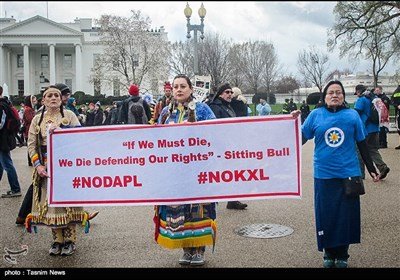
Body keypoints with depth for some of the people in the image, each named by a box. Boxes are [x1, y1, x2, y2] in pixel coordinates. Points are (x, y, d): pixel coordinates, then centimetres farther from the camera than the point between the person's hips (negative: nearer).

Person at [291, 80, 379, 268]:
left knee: (346, 216, 7)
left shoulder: (352, 115, 0)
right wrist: (295, 122, -12)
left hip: (348, 174, 0)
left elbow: (362, 145, 6)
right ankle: (329, 253, 24)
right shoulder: (315, 115, 0)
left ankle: (342, 254, 23)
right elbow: (301, 139, 2)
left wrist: (371, 169, 8)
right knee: (326, 216, 7)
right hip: (323, 175, 0)